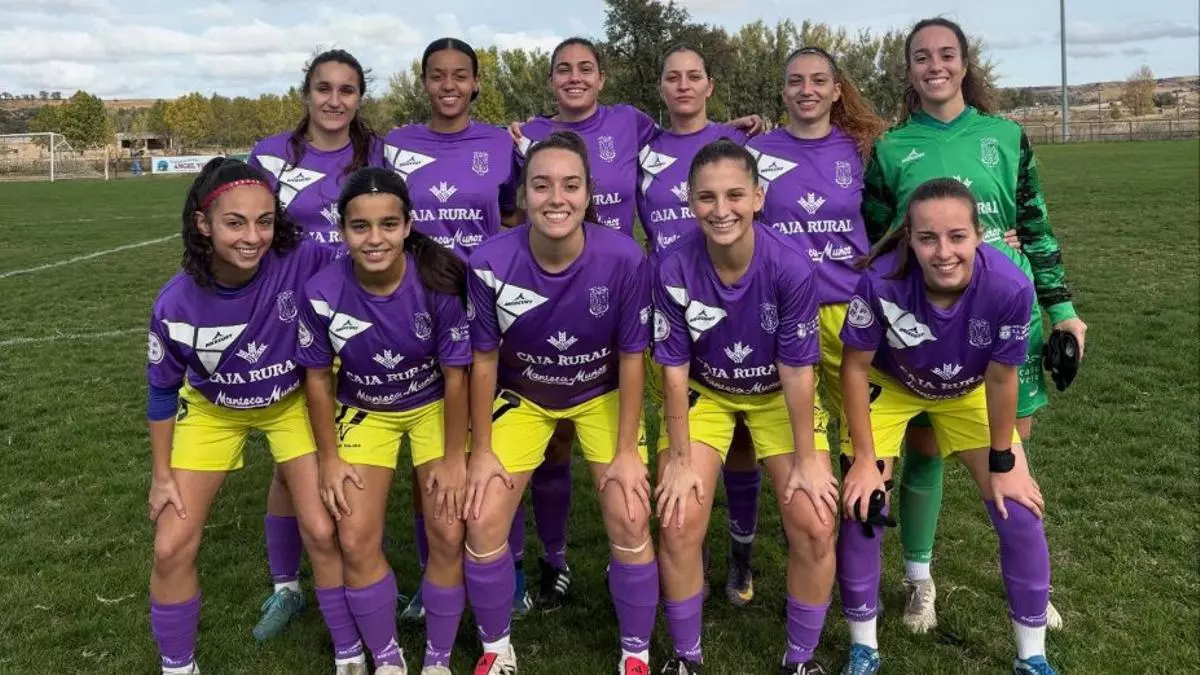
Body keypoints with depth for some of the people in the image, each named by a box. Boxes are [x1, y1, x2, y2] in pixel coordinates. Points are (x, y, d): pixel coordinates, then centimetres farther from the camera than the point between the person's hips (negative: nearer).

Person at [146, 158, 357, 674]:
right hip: (212, 411, 1)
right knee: (171, 549, 0)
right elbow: (163, 390, -9)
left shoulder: (303, 263, -34)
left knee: (322, 532, -4)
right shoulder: (176, 304, -27)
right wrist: (162, 474, -2)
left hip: (293, 403, -1)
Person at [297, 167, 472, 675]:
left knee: (449, 535, -8)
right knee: (355, 541, -6)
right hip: (364, 412, 1)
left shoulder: (438, 283, -28)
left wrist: (454, 458, -10)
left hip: (434, 407, -1)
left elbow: (455, 374, -16)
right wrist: (329, 458, -4)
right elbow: (317, 377, -8)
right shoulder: (322, 292, -25)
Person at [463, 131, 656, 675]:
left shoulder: (624, 258, -28)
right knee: (482, 523, -5)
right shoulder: (489, 262, -26)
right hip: (521, 394, 1)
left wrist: (627, 450, -11)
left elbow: (631, 357, -15)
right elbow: (485, 359, -12)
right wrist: (482, 450, -6)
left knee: (630, 520, -10)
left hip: (601, 394, 0)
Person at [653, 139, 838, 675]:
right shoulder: (674, 269, -26)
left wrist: (806, 459, -12)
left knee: (814, 525, -9)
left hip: (779, 394, 0)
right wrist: (680, 458, -11)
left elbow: (796, 369, -19)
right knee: (679, 524, -10)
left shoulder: (791, 265, -28)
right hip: (704, 391, 0)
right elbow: (675, 369, -16)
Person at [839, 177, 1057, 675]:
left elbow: (1000, 378, -18)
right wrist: (864, 458, -15)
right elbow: (855, 366, -20)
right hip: (889, 386, -1)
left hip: (968, 391, 2)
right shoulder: (881, 281, -37)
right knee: (862, 506, -9)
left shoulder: (1010, 285, -34)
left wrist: (1002, 462, -8)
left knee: (1018, 509, -1)